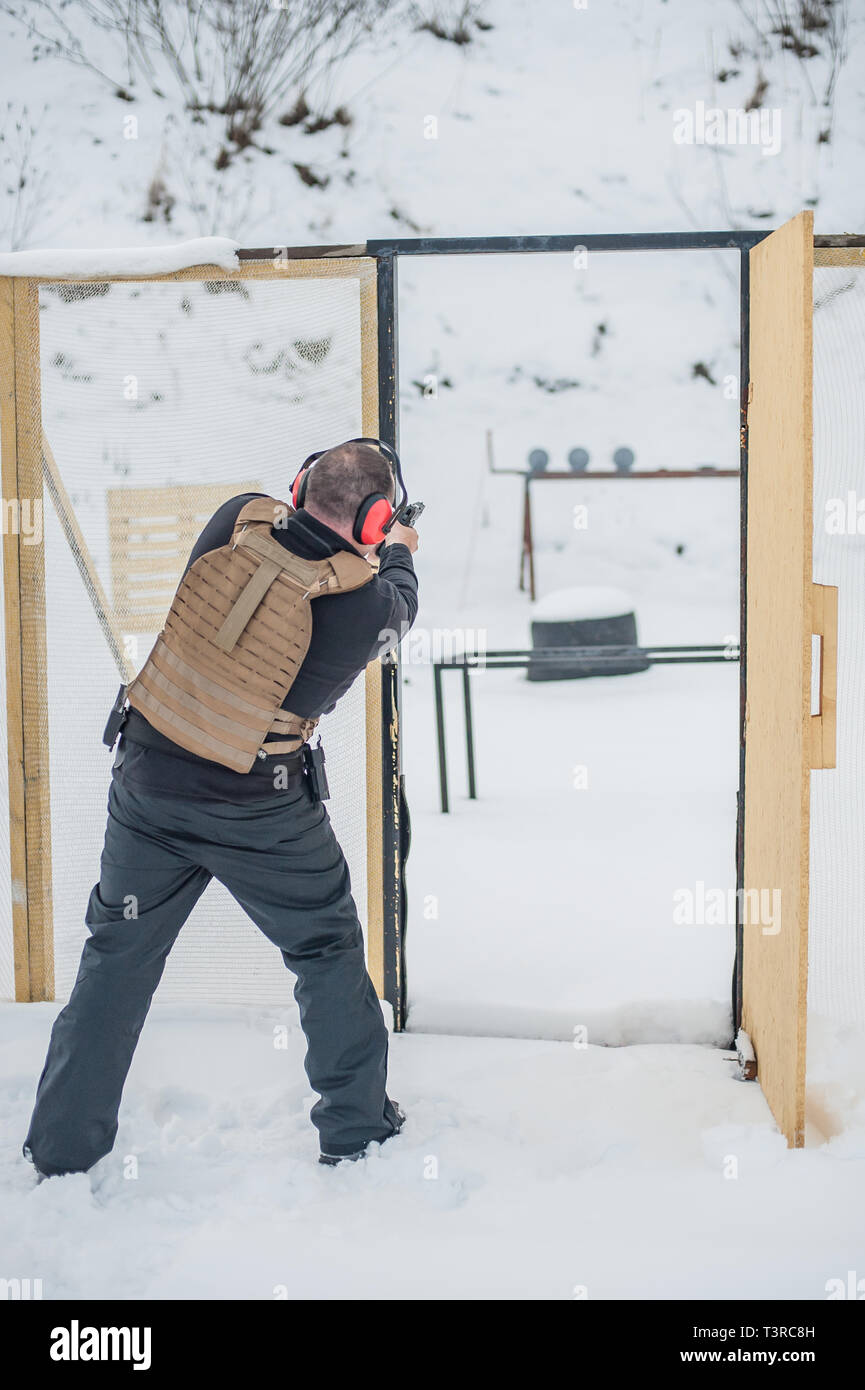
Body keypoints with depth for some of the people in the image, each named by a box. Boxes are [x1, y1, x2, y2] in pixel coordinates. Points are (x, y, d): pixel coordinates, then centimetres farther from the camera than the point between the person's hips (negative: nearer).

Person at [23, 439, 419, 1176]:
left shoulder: (239, 520, -9)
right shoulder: (365, 602, -13)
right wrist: (401, 553, 31)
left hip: (147, 784, 4)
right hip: (258, 811, -3)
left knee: (117, 957, 15)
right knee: (327, 952, 17)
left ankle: (62, 1150, 21)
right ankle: (356, 1129, 28)